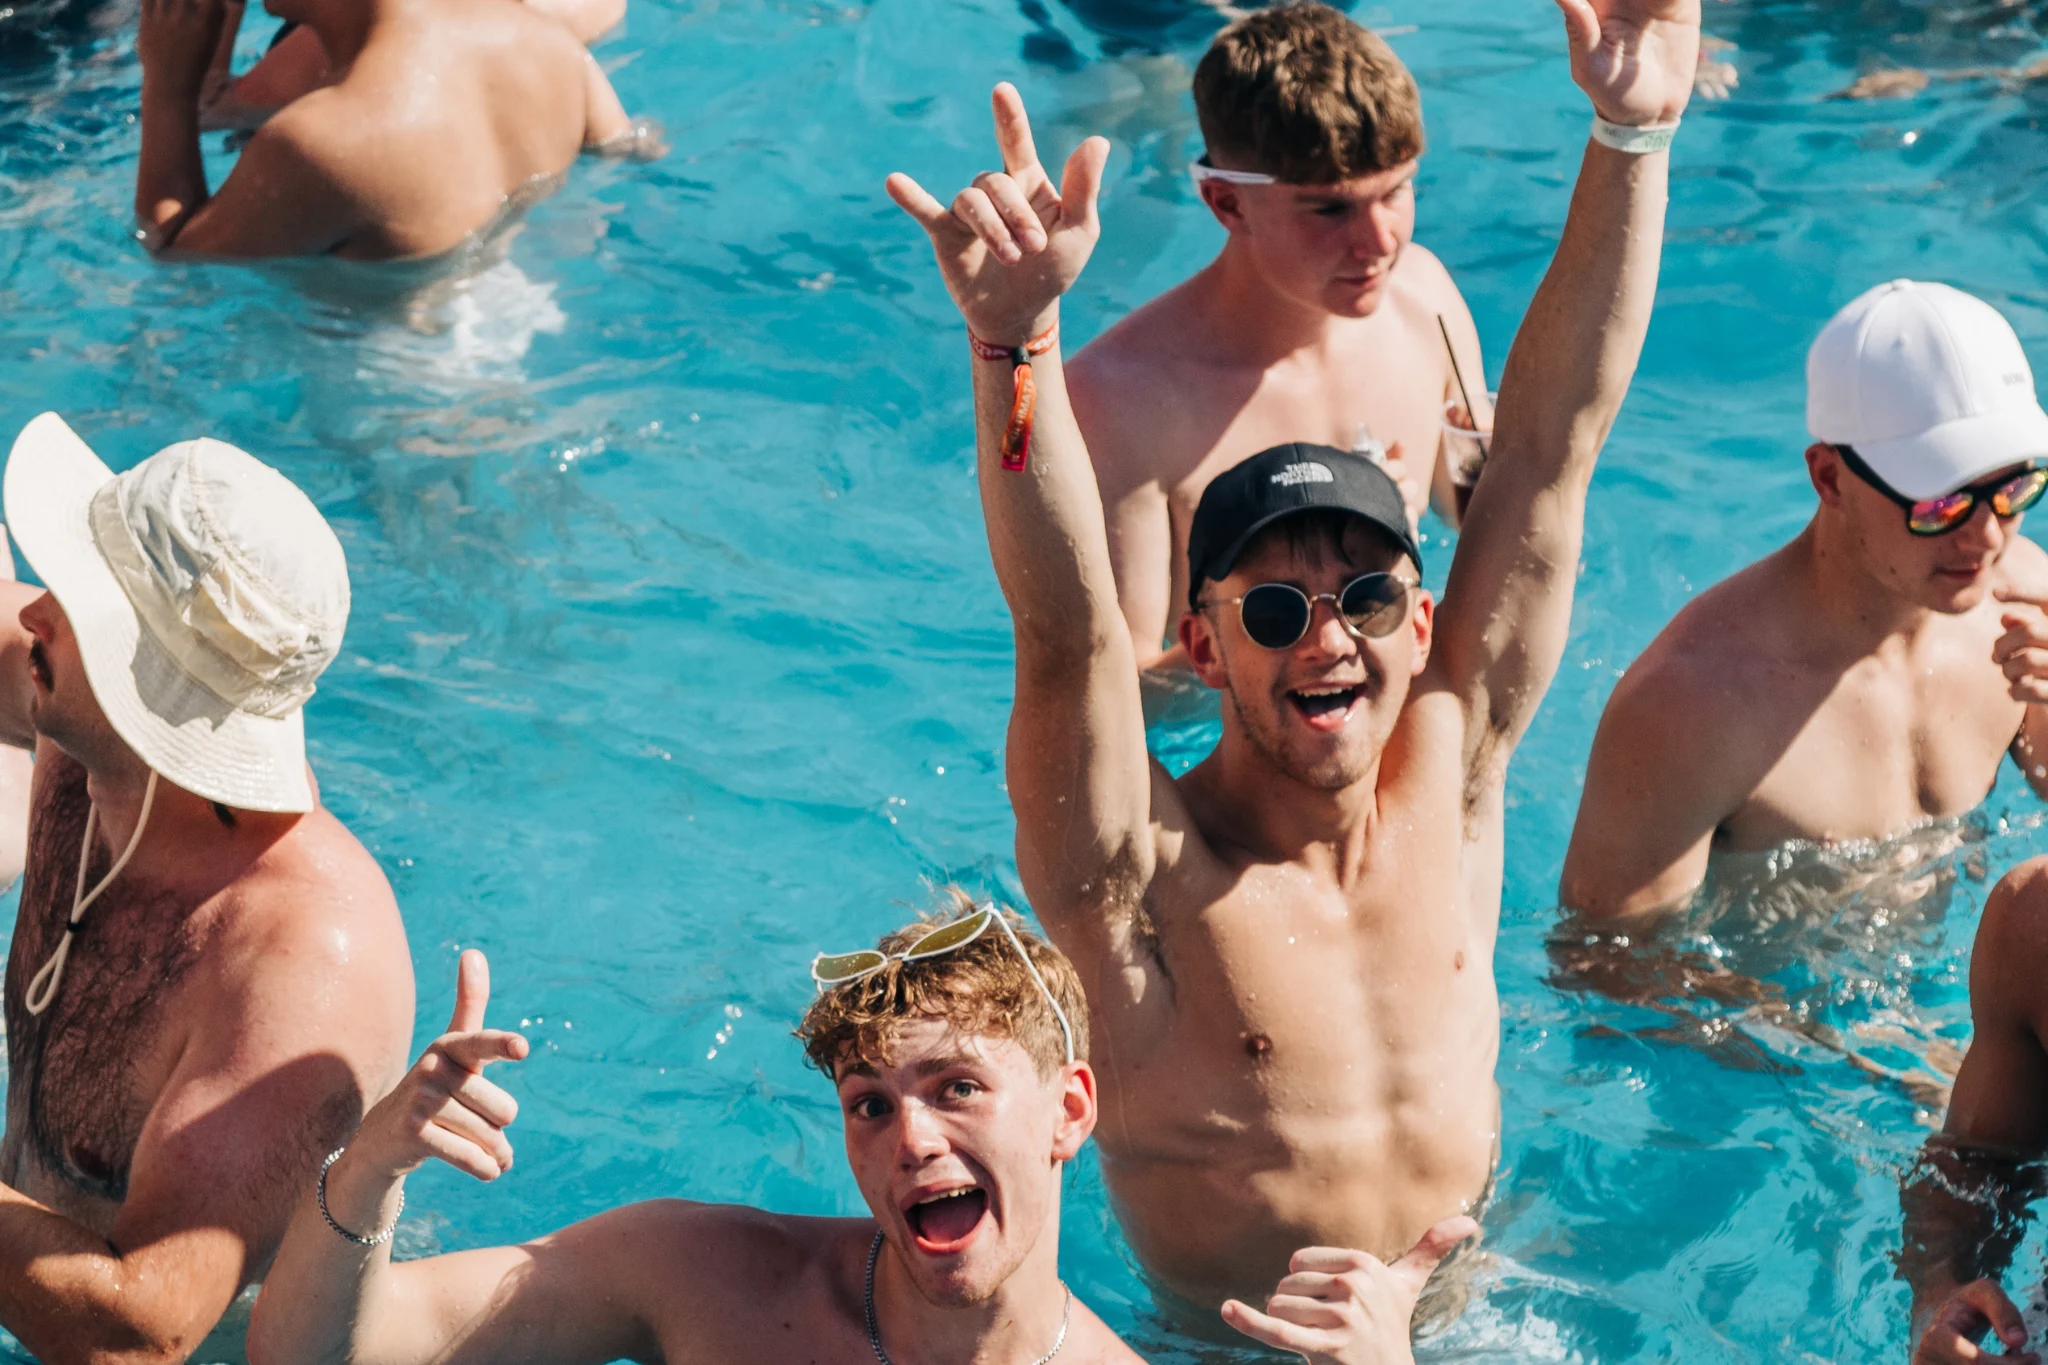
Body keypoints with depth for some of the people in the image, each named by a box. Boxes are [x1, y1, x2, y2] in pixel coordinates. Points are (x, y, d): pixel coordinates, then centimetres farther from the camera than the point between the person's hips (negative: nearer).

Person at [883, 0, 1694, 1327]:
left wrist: (1633, 135, -11)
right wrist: (1014, 333, -46)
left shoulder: (1444, 774, -3)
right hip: (1232, 1349, -3)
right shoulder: (1145, 874, -14)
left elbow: (1549, 455, -6)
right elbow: (1067, 631, -32)